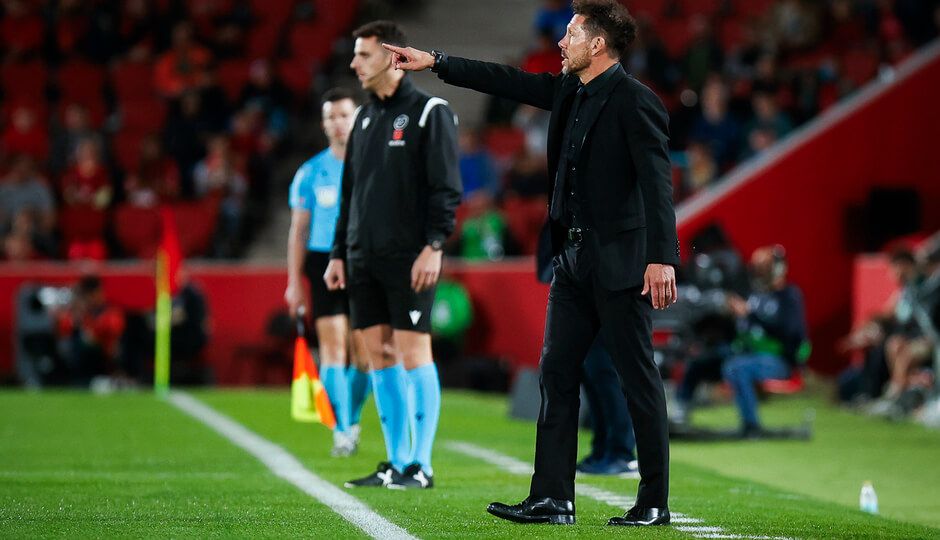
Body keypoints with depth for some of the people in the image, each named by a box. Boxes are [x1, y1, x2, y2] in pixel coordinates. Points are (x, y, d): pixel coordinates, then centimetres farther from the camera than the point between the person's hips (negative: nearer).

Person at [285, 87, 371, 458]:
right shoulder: (311, 172, 6)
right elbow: (298, 230, 10)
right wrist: (294, 282, 4)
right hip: (325, 263, 0)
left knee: (364, 354, 0)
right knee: (333, 347, -9)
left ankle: (352, 420, 23)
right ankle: (341, 431, -8)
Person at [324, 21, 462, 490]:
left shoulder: (429, 113, -4)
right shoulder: (365, 118, 17)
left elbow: (447, 187, -10)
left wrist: (434, 245, -18)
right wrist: (339, 253, 15)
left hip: (409, 258, -7)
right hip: (364, 258, 7)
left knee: (413, 353, -7)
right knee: (379, 354, 6)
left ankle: (420, 465, -3)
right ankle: (396, 463, 11)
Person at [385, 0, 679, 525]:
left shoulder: (636, 101, -14)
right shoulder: (569, 91, 11)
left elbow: (656, 181, -20)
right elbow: (509, 81, 22)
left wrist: (661, 257, -28)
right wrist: (435, 62, 23)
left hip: (619, 261, -9)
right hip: (574, 259, 9)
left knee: (639, 379, -2)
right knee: (557, 374, 7)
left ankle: (655, 503, 4)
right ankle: (553, 498, 9)